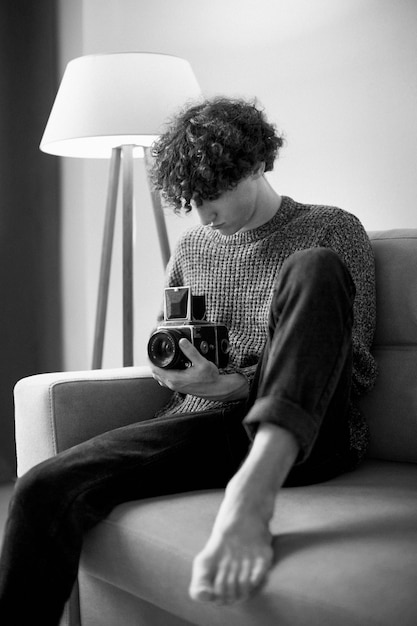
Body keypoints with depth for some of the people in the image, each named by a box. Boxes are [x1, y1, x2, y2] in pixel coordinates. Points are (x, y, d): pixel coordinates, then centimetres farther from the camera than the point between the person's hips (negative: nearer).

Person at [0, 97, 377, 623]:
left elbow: (356, 367, 0)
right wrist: (175, 372, -1)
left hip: (303, 437, -3)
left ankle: (251, 493, -42)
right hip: (201, 423, 3)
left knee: (314, 268, -29)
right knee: (43, 490, -24)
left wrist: (237, 385, -13)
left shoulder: (333, 232, 6)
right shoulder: (191, 248, 19)